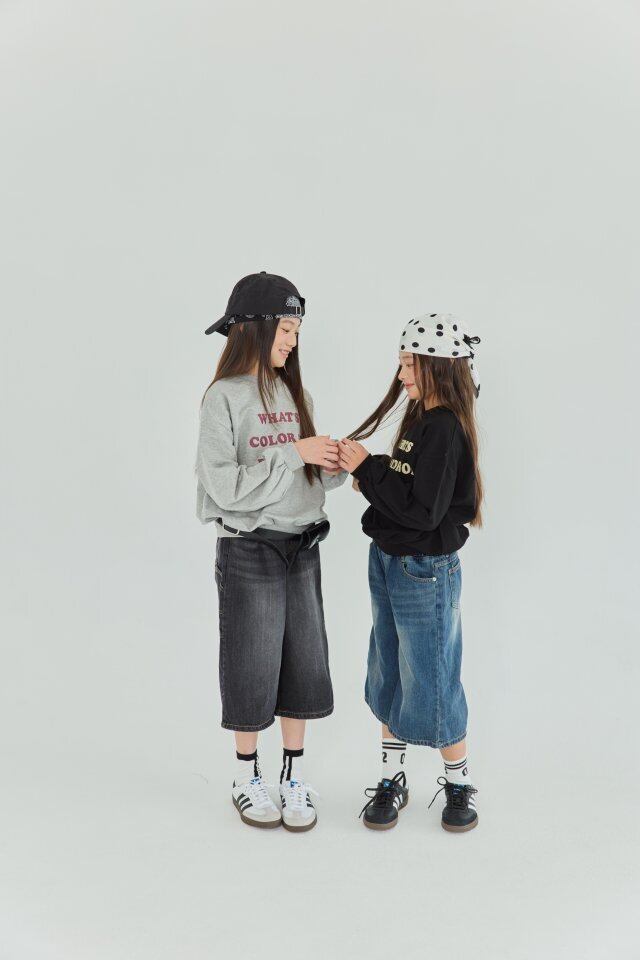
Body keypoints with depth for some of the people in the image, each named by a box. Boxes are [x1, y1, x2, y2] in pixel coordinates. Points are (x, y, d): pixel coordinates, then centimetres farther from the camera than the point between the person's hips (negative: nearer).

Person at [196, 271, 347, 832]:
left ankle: (294, 778, 26)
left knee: (304, 664, 10)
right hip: (250, 550, -6)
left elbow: (310, 478, 11)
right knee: (253, 669, 6)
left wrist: (333, 465, -10)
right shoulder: (224, 397, -11)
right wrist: (293, 454, -19)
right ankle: (248, 779, 26)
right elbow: (225, 487, -18)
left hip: (302, 548, 6)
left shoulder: (293, 392, 8)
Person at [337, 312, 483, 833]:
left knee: (430, 682, 5)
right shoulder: (420, 420, 6)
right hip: (389, 562, 9)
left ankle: (460, 783, 27)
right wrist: (367, 470, -6)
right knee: (388, 677, 16)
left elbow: (423, 511, -24)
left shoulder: (445, 429, -20)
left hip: (426, 571, -9)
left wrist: (368, 469, -20)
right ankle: (392, 780, 31)